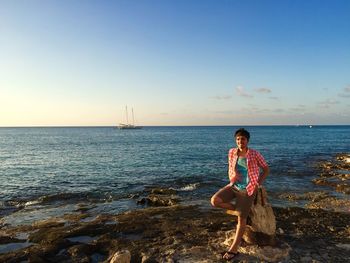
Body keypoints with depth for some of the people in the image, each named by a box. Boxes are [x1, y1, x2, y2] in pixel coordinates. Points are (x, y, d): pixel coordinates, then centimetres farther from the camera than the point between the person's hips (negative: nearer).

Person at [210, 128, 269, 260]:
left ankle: (234, 249, 10)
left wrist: (258, 184, -7)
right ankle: (237, 208, 10)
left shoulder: (255, 154, -14)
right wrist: (231, 181, 3)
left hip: (247, 190, -4)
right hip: (234, 186, 4)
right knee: (214, 201, -16)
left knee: (241, 218, -2)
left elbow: (266, 169, -2)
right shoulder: (232, 152, -3)